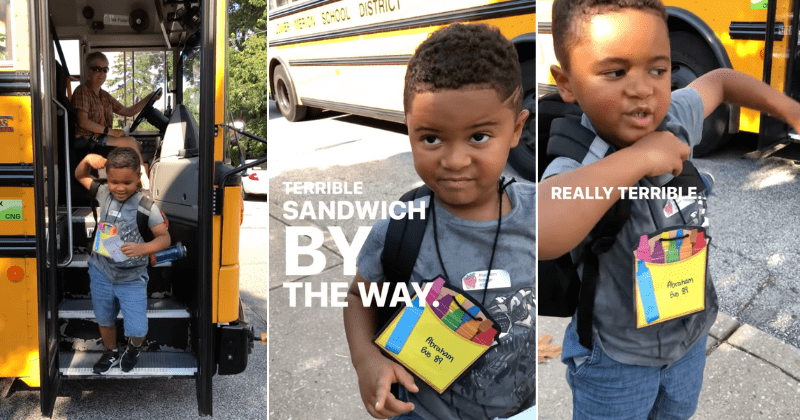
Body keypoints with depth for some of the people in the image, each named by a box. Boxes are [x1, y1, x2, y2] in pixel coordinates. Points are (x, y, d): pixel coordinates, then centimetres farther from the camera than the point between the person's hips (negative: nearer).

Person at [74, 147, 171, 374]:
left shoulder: (145, 205, -20)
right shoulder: (104, 193, -7)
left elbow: (164, 237, -21)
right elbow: (80, 176, 8)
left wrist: (143, 248, -39)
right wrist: (88, 160, -13)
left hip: (132, 279, -3)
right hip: (101, 273, 4)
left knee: (137, 329, 0)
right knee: (104, 319, 22)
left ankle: (133, 348, 36)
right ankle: (111, 352, 50)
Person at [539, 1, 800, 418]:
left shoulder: (675, 120, -14)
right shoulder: (581, 167, -33)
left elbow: (719, 80, 10)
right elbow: (539, 232, -58)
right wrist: (636, 158, -46)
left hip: (691, 334, 6)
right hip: (616, 358, -6)